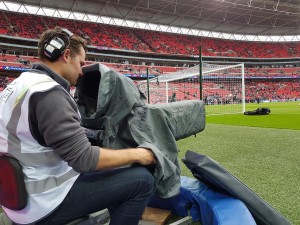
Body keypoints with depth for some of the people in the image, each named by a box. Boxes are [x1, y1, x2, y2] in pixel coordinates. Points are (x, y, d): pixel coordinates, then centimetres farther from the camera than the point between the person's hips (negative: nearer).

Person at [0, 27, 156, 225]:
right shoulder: (48, 93, -24)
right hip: (44, 204, -10)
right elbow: (84, 159, -26)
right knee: (142, 180, -11)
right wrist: (135, 154, -14)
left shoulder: (21, 83, 7)